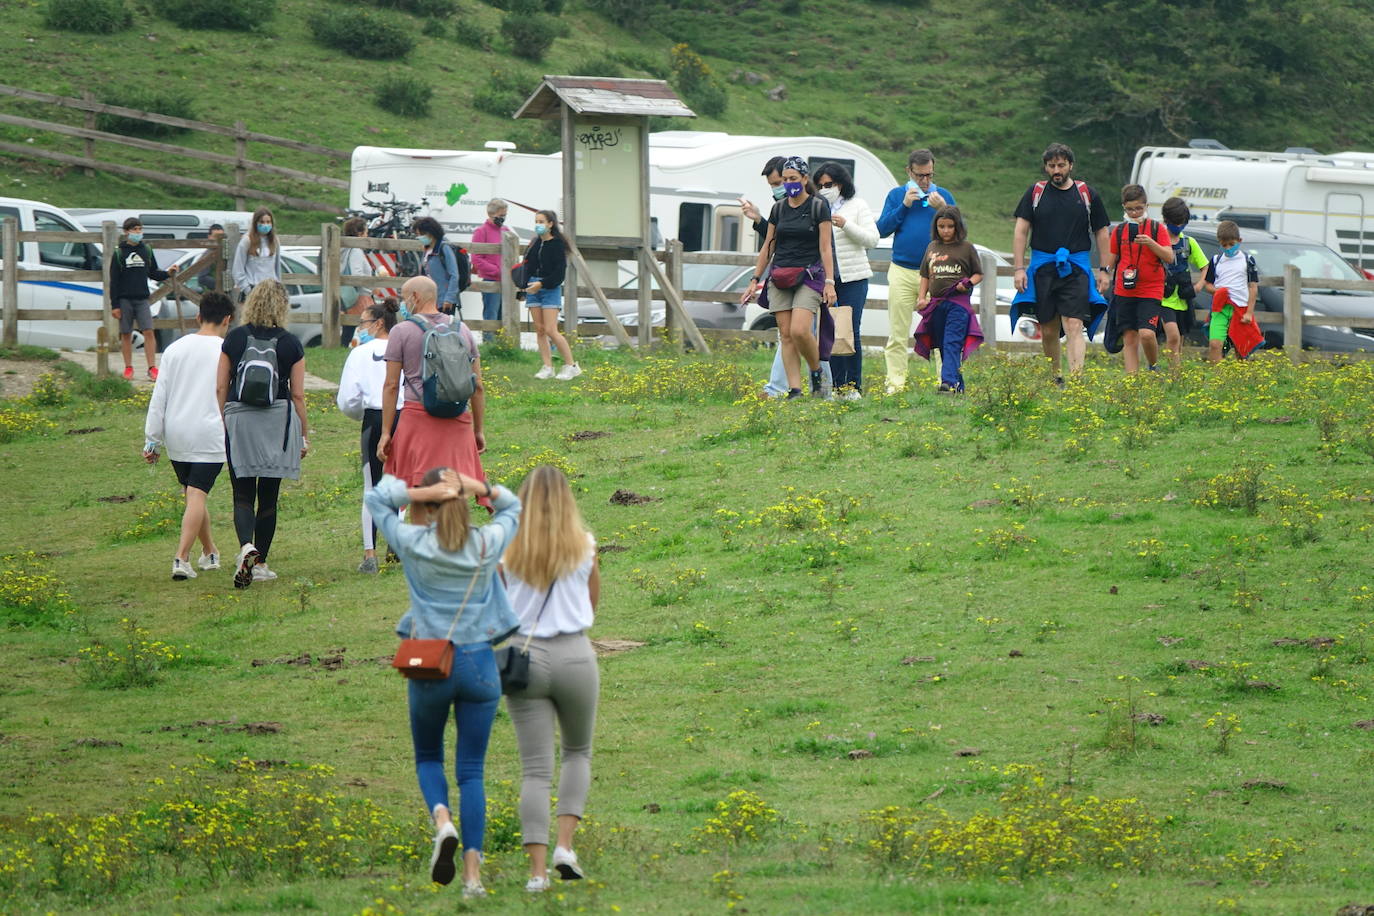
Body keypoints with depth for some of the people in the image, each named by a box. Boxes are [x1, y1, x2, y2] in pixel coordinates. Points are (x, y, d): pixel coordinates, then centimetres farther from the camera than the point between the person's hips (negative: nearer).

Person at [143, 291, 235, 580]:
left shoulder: (176, 348, 7)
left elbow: (158, 398, 7)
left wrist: (152, 440, 10)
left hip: (176, 434, 4)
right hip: (210, 436, -4)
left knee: (192, 493, 18)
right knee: (197, 496, -7)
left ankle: (210, 553, 30)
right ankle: (182, 558, -19)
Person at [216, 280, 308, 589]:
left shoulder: (234, 339, 0)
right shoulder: (290, 343, -3)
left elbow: (220, 387, 2)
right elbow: (298, 394, -1)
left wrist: (225, 422, 13)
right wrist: (304, 435, 8)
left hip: (238, 418, 0)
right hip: (278, 421, 0)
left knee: (243, 494, 2)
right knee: (268, 496, 10)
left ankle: (246, 547, -25)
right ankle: (260, 563, 14)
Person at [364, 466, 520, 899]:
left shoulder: (413, 543, -7)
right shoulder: (488, 544, -2)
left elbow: (377, 496, 7)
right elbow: (513, 507, 19)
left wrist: (425, 492, -7)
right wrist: (482, 488, 1)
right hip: (479, 663, 1)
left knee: (428, 757, 20)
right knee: (471, 770, 7)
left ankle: (442, 819, -11)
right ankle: (473, 872, -2)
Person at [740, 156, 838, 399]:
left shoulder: (818, 207, -1)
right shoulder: (779, 208, 11)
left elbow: (826, 248, -4)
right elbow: (768, 247, 16)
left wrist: (830, 283, -11)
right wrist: (754, 280, 13)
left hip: (809, 276, -5)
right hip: (780, 277, 5)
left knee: (799, 330, -19)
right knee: (786, 335, -2)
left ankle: (817, 376, 4)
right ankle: (794, 390, -1)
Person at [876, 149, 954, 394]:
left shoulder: (944, 195, 10)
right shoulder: (896, 195, 11)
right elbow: (882, 229, 2)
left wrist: (943, 209, -11)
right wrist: (904, 206, -7)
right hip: (902, 273, 1)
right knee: (897, 334, -1)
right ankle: (895, 383, 2)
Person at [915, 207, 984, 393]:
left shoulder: (966, 248, 2)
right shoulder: (932, 248, 14)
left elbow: (978, 274, 8)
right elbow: (925, 275, 20)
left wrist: (968, 284, -11)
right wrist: (922, 297, 9)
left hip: (958, 303, -5)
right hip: (936, 304, 5)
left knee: (952, 343, -16)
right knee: (942, 347, 6)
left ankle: (949, 381, -28)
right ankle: (958, 385, 11)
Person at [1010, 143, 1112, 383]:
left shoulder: (1087, 194, 8)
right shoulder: (1035, 193, 8)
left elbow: (1101, 233, 13)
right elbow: (1020, 231, 6)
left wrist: (1104, 270, 7)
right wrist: (1019, 268, -2)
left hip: (1076, 268, -2)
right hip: (1043, 268, 2)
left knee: (1074, 326, -15)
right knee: (1048, 330, 5)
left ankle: (1076, 378, -24)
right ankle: (1055, 378, 19)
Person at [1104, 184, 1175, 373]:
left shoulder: (1157, 228, 1)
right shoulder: (1119, 231, 9)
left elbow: (1169, 257, -6)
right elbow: (1110, 262, 16)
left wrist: (1151, 243, -20)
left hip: (1151, 292, -3)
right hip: (1124, 292, 3)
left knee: (1147, 333, -18)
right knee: (1129, 339, 0)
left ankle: (1154, 369, 6)